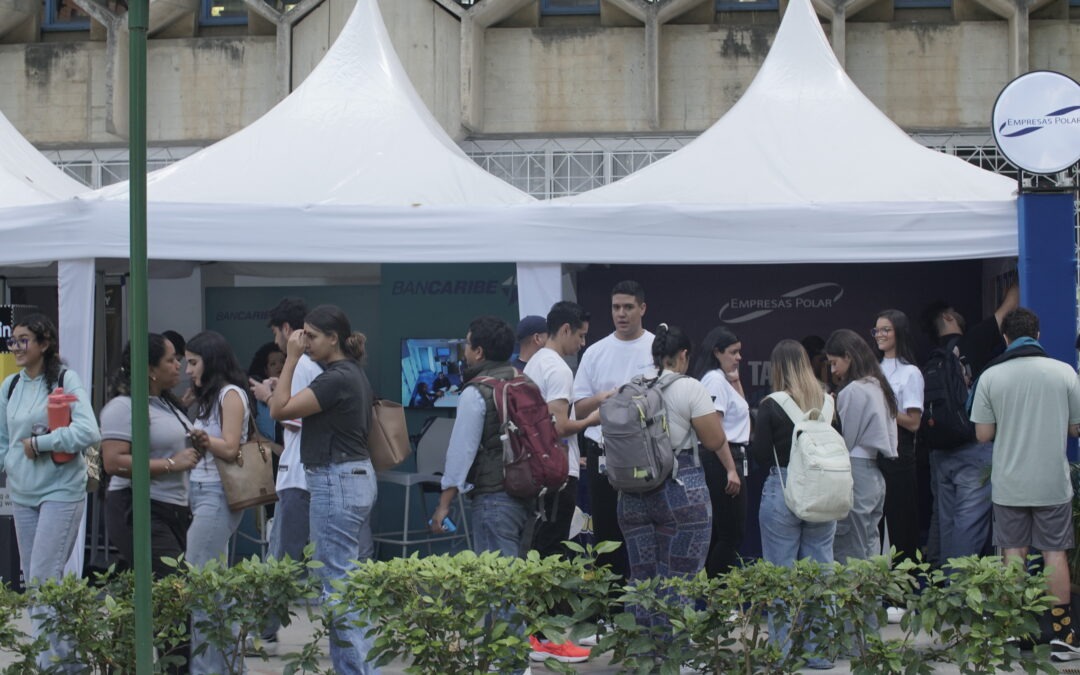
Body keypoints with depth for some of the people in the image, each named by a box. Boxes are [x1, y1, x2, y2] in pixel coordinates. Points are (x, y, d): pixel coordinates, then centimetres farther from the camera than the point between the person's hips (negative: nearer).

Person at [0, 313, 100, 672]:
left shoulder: (66, 380, -8)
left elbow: (88, 431, -20)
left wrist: (37, 443, -15)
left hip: (60, 493, -6)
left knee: (44, 580, -11)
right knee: (32, 582, 8)